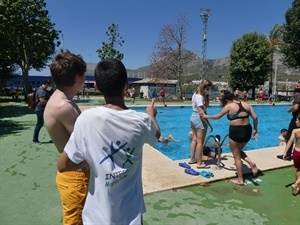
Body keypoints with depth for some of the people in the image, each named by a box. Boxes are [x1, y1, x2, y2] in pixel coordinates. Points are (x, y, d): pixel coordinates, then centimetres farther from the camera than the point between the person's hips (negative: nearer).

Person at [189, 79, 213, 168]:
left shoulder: (196, 94, 11)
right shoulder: (200, 97, -20)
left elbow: (205, 106, 12)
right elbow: (201, 112, -25)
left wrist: (206, 96, 5)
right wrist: (209, 124, -23)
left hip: (193, 117, 10)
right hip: (199, 119, -10)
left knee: (194, 139, 16)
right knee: (200, 142, -2)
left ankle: (192, 159, 26)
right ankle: (199, 163, 6)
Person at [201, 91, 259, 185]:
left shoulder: (229, 106, -4)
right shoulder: (246, 104, 9)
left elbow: (217, 116, 4)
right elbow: (255, 117, 5)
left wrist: (206, 116, 18)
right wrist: (255, 129, 16)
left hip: (236, 131, -6)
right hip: (247, 130, 6)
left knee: (237, 157, 7)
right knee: (239, 151, 28)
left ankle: (240, 180, 16)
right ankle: (251, 163, 6)